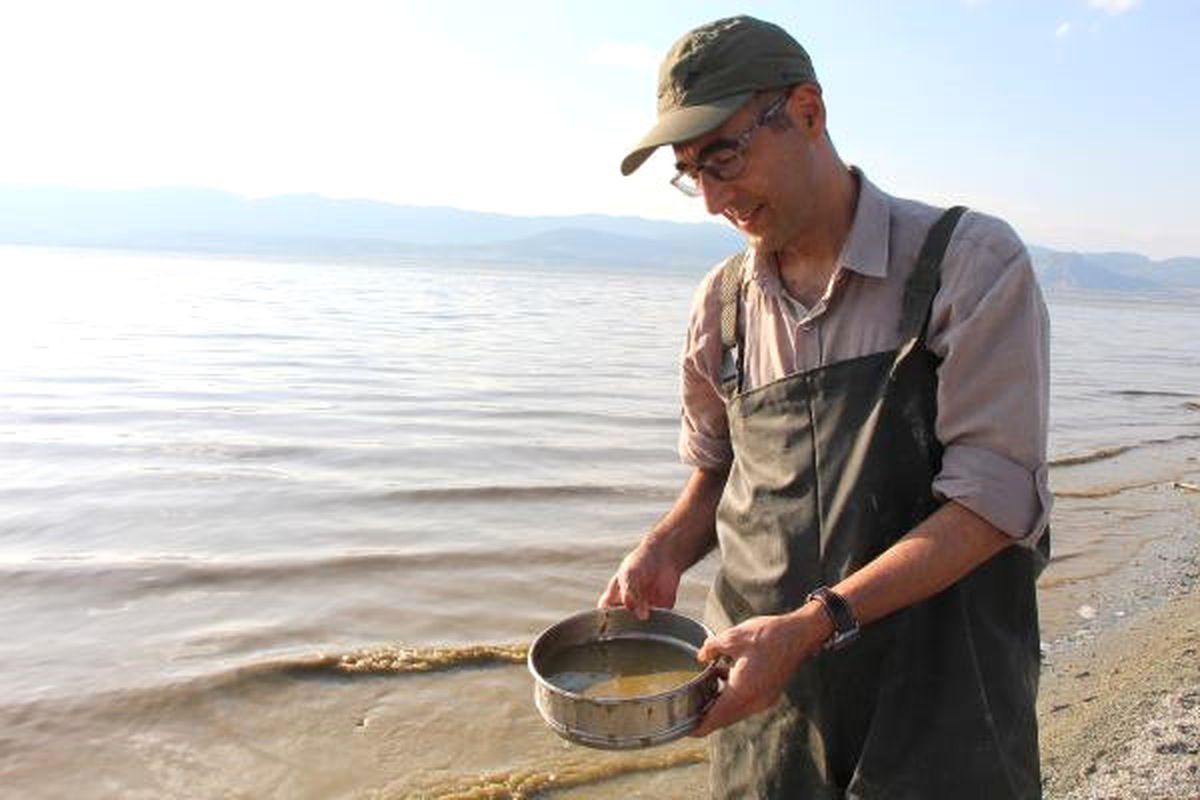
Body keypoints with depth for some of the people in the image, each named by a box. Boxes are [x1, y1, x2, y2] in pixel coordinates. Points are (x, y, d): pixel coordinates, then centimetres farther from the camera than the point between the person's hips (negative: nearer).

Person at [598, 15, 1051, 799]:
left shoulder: (972, 263, -12)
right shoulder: (724, 303, 2)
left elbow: (995, 501, -17)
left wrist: (813, 624, -24)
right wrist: (663, 553, -7)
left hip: (938, 703, -3)